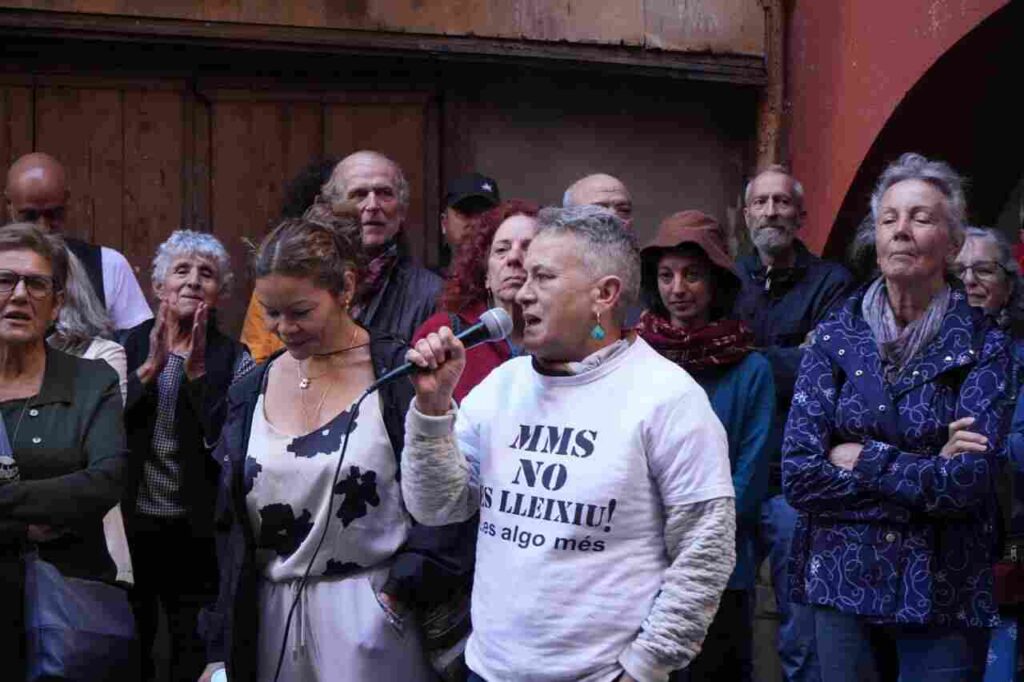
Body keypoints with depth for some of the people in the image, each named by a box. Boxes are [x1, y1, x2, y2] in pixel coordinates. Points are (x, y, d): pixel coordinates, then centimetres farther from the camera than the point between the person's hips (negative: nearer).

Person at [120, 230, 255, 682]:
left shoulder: (234, 360, -3)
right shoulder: (127, 347, 1)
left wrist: (197, 373, -22)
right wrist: (151, 367, -20)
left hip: (197, 531, -1)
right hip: (130, 523, 1)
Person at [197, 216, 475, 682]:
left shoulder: (399, 376, -8)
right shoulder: (252, 393, 8)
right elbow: (229, 528, 11)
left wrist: (409, 588, -17)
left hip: (370, 620, -4)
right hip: (271, 619, 5)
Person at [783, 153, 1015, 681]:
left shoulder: (982, 347, -3)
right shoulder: (834, 338, 1)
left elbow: (970, 480, -16)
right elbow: (798, 476, -9)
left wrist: (862, 459, -10)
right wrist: (926, 475, -13)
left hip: (944, 593, -2)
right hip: (841, 580, 2)